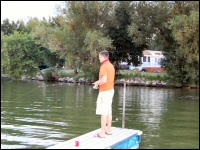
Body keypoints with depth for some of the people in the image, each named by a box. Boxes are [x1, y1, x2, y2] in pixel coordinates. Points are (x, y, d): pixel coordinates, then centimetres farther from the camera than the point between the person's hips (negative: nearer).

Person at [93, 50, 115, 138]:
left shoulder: (104, 66, -17)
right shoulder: (111, 65, 12)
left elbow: (104, 80, -27)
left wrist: (97, 83, -9)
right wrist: (98, 83, 16)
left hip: (104, 91, -10)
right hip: (110, 90, 10)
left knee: (103, 112, -6)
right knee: (108, 111, 15)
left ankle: (102, 132, -3)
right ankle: (109, 129, 23)